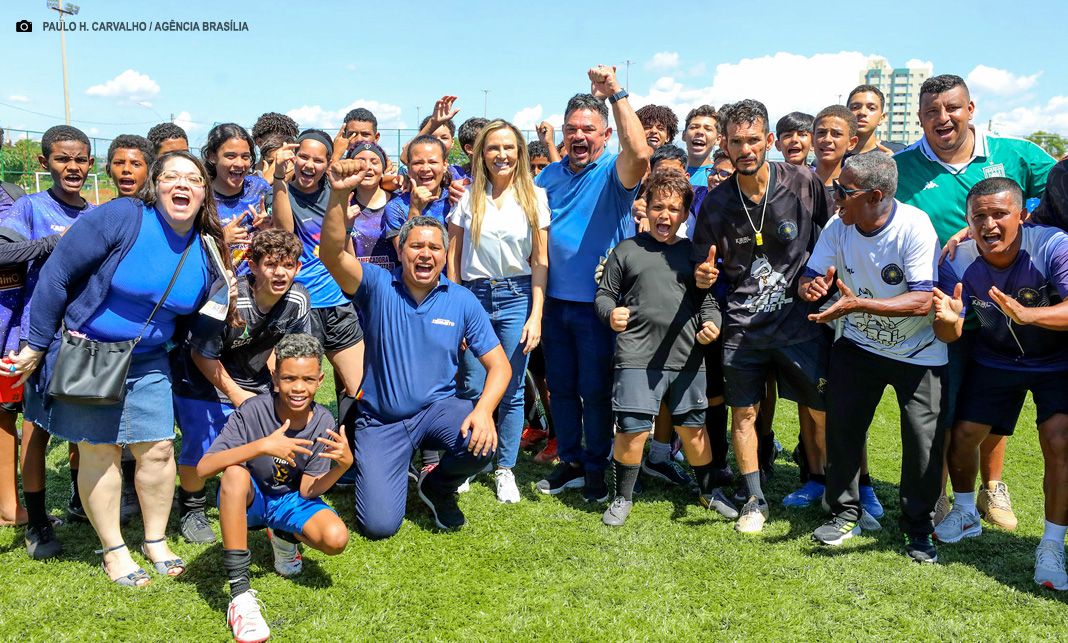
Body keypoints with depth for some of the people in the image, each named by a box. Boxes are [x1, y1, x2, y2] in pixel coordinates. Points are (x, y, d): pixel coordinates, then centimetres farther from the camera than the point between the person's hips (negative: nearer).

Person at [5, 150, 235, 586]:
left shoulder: (209, 251, -2)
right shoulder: (120, 218, -19)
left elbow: (201, 318, 13)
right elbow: (57, 274, -14)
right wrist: (37, 346, -11)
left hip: (148, 362, 4)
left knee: (158, 450, 5)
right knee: (99, 451, 4)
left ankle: (155, 541, 26)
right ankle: (113, 550, 21)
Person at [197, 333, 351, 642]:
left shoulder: (322, 421, -15)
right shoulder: (253, 411, -23)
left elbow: (307, 490, -13)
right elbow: (203, 468, -33)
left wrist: (344, 464, -31)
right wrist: (263, 446, -43)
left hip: (288, 500, 2)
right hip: (248, 499, -2)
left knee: (336, 539, -27)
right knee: (235, 473, -38)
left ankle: (284, 538, 11)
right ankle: (240, 594, -33)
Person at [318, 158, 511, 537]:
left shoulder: (462, 301, -3)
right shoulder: (378, 287, -8)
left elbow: (499, 365, -4)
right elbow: (332, 253, -26)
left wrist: (484, 410, -23)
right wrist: (340, 194, -41)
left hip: (438, 408, 1)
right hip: (381, 420, -1)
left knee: (481, 442, -31)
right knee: (379, 525, -11)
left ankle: (438, 487, 6)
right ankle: (389, 472, 27)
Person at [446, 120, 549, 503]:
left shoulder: (534, 196, 3)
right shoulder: (468, 196, 3)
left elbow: (540, 260, 1)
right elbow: (453, 257, 5)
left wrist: (536, 315, -5)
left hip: (516, 298, 0)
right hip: (474, 296, 0)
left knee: (512, 391, 3)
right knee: (472, 389, 4)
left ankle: (505, 469, 18)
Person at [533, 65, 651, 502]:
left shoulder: (613, 172, -7)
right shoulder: (549, 176, 9)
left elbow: (640, 153, -30)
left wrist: (616, 94, -29)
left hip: (598, 303, -5)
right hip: (555, 300, 5)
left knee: (596, 391, 5)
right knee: (560, 387, 14)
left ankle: (596, 468, 22)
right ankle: (570, 462, 30)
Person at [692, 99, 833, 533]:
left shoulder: (804, 183, -6)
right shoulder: (716, 202, -1)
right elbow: (703, 266, 8)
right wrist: (703, 275, -14)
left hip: (798, 318, -1)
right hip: (741, 326, 2)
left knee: (823, 412, 5)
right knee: (743, 413, 8)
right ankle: (754, 500, 25)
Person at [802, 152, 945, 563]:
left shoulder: (915, 227, -24)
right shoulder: (838, 228, -10)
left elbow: (922, 301, -29)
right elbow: (812, 277, -4)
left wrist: (858, 303, -39)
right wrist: (811, 287, -29)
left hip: (918, 352, -4)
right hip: (858, 344, 4)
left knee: (924, 439, -4)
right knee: (841, 425, 0)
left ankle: (918, 526, 17)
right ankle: (846, 513, 18)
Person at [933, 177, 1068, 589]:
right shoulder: (958, 261, -20)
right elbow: (950, 335, -22)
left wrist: (1026, 314, -60)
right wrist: (948, 319, -46)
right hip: (995, 359, 3)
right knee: (963, 433, 2)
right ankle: (965, 515, 30)